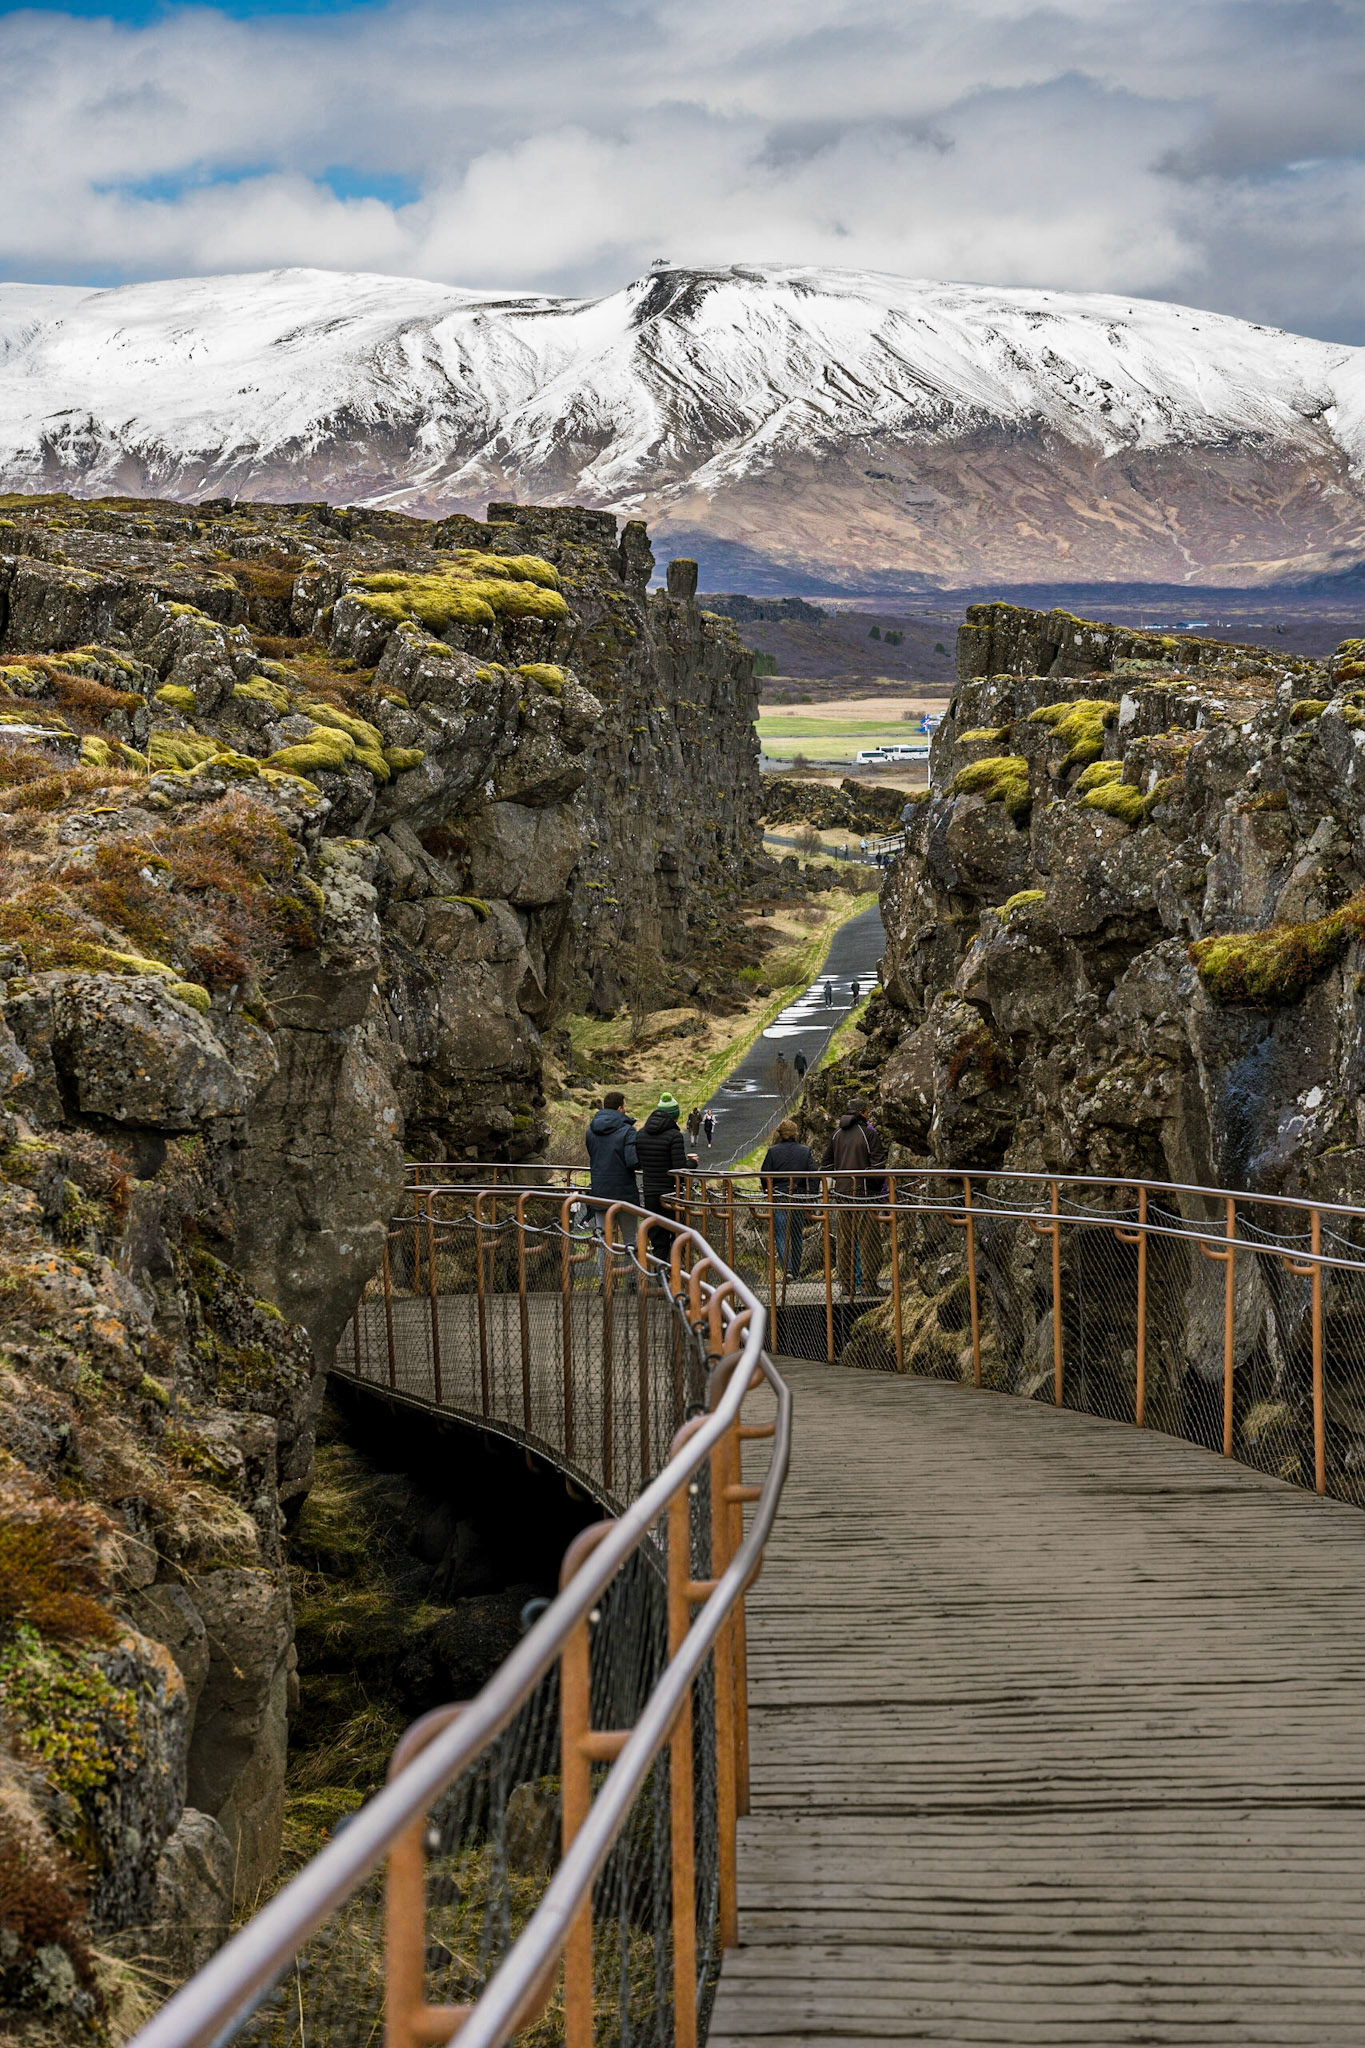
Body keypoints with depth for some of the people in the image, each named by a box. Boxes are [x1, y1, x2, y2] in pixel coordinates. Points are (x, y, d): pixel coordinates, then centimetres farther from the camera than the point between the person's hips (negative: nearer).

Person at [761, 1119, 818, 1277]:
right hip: (799, 1198, 2)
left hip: (778, 1198, -2)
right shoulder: (806, 1151, 0)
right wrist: (811, 1196, 3)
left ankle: (787, 1267, -22)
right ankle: (795, 1272, 22)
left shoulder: (772, 1151, -4)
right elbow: (814, 1175, -3)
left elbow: (765, 1175, -1)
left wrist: (769, 1194, 14)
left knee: (780, 1235, -2)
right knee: (797, 1236, 14)